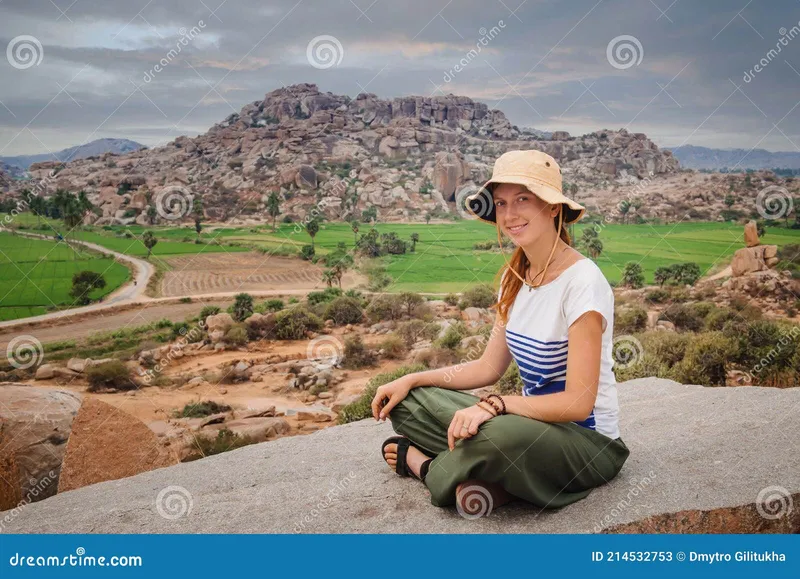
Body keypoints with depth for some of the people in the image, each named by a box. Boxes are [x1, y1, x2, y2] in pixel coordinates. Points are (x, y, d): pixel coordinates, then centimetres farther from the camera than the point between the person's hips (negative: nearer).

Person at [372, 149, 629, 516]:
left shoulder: (582, 281, -20)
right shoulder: (515, 277, 5)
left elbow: (578, 402, -23)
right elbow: (489, 367, 8)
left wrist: (494, 405, -32)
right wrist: (411, 380, 0)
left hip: (587, 439, -7)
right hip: (532, 422, 7)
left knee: (500, 433, -38)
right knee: (405, 402, -1)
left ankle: (426, 465, -7)